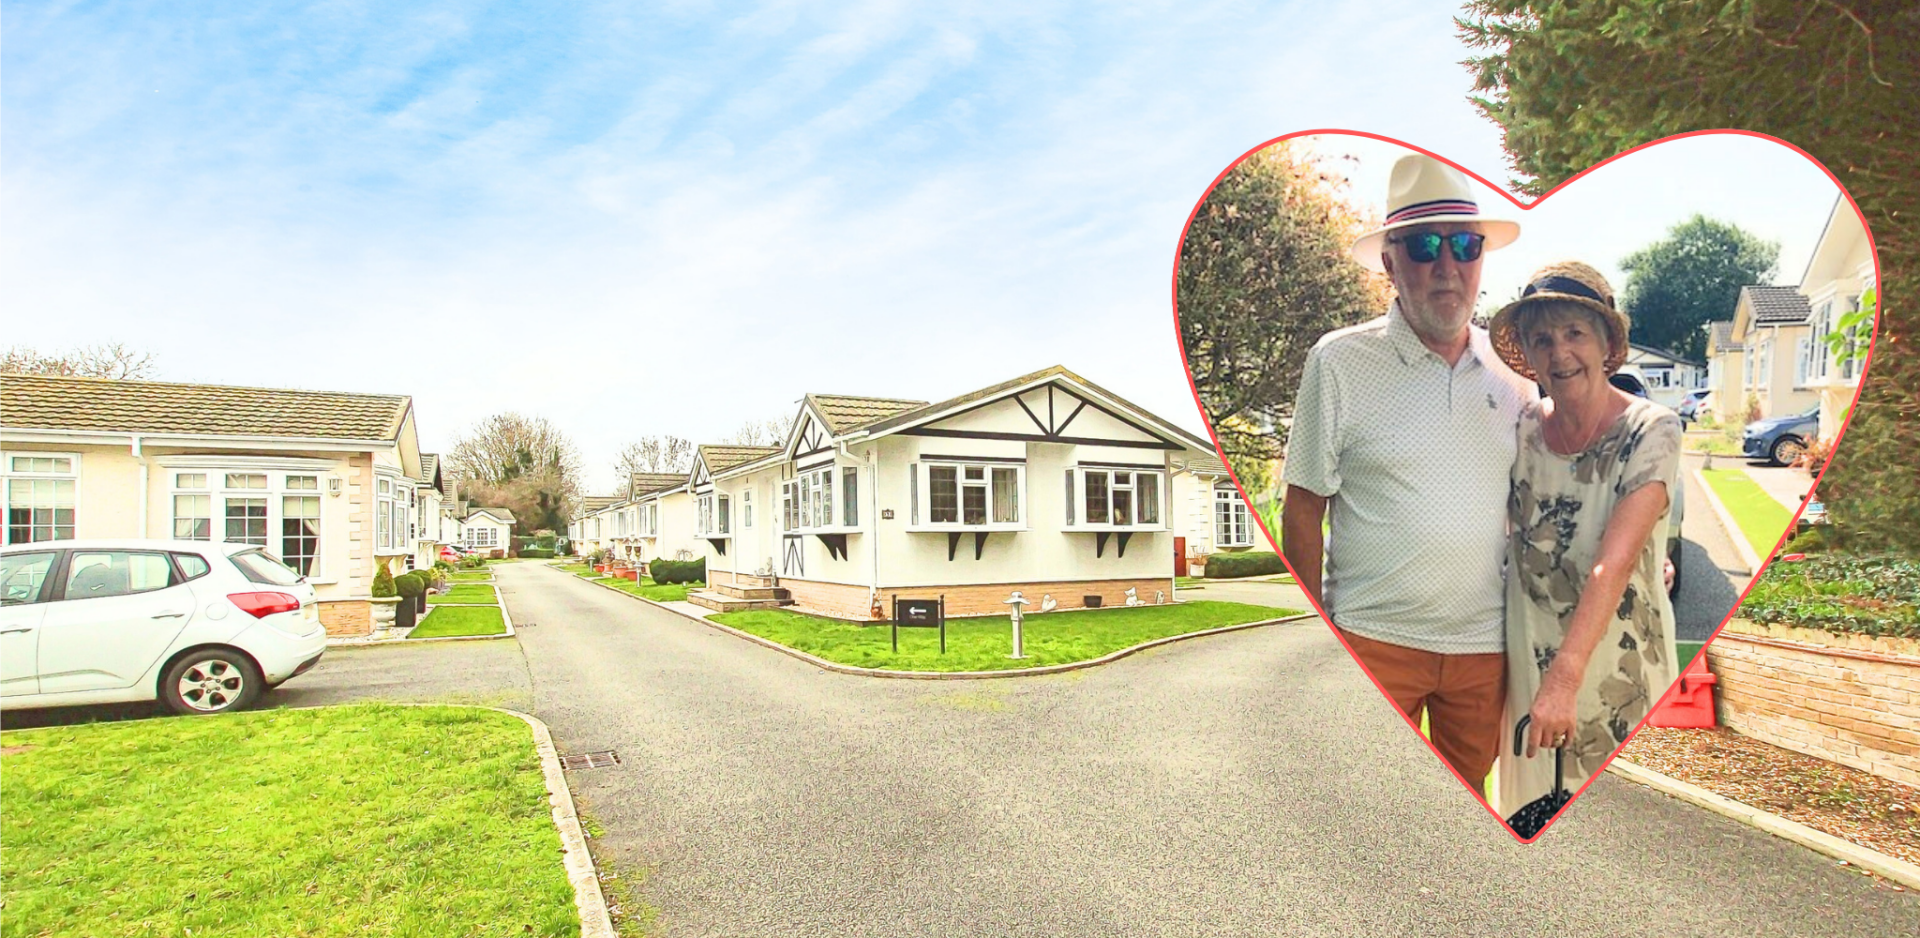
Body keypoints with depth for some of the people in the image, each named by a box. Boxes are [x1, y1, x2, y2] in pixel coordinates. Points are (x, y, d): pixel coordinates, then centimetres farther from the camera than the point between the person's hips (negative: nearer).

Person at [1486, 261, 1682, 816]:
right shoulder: (1521, 428, -2)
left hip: (1621, 666, -3)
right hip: (1529, 661, 3)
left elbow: (1613, 563, -24)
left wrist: (1565, 676, -33)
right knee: (1533, 810, 15)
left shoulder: (1650, 430, -13)